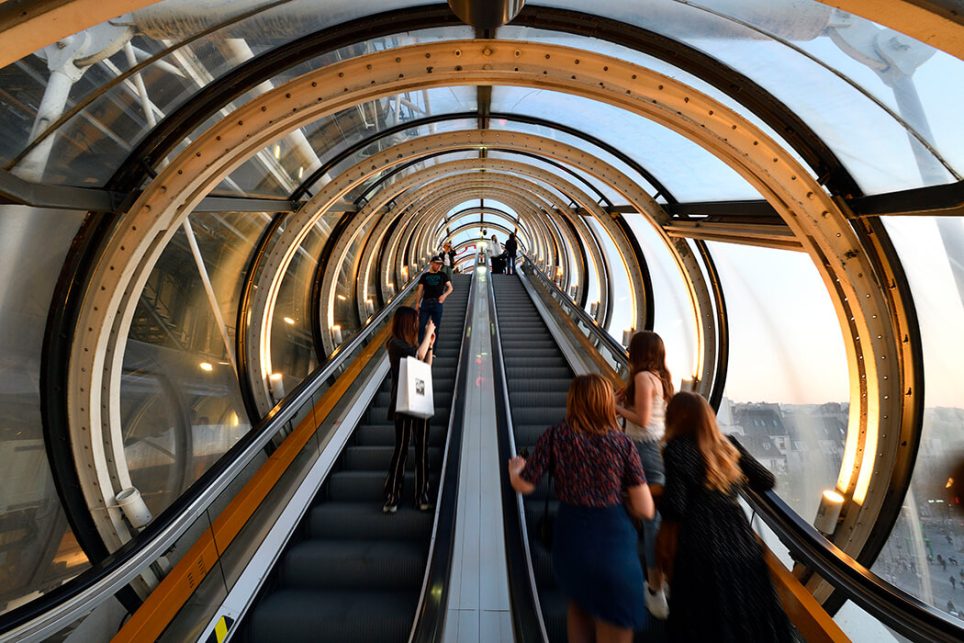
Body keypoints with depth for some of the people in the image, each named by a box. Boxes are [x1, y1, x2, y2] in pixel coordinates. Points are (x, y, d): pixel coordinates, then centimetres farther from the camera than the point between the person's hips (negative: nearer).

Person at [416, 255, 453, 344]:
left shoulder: (443, 275, 10)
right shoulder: (424, 276, 10)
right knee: (421, 326, -3)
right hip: (425, 303, 0)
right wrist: (417, 303, 0)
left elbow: (450, 287, 8)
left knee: (435, 327, 4)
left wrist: (445, 295, -11)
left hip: (437, 303, 0)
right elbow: (420, 290, 9)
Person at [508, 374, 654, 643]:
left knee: (579, 603, 33)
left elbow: (524, 485, -4)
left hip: (571, 539, 1)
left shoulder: (555, 436, -10)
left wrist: (514, 467, 16)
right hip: (615, 543, -1)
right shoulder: (622, 442, -9)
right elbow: (645, 510, -8)